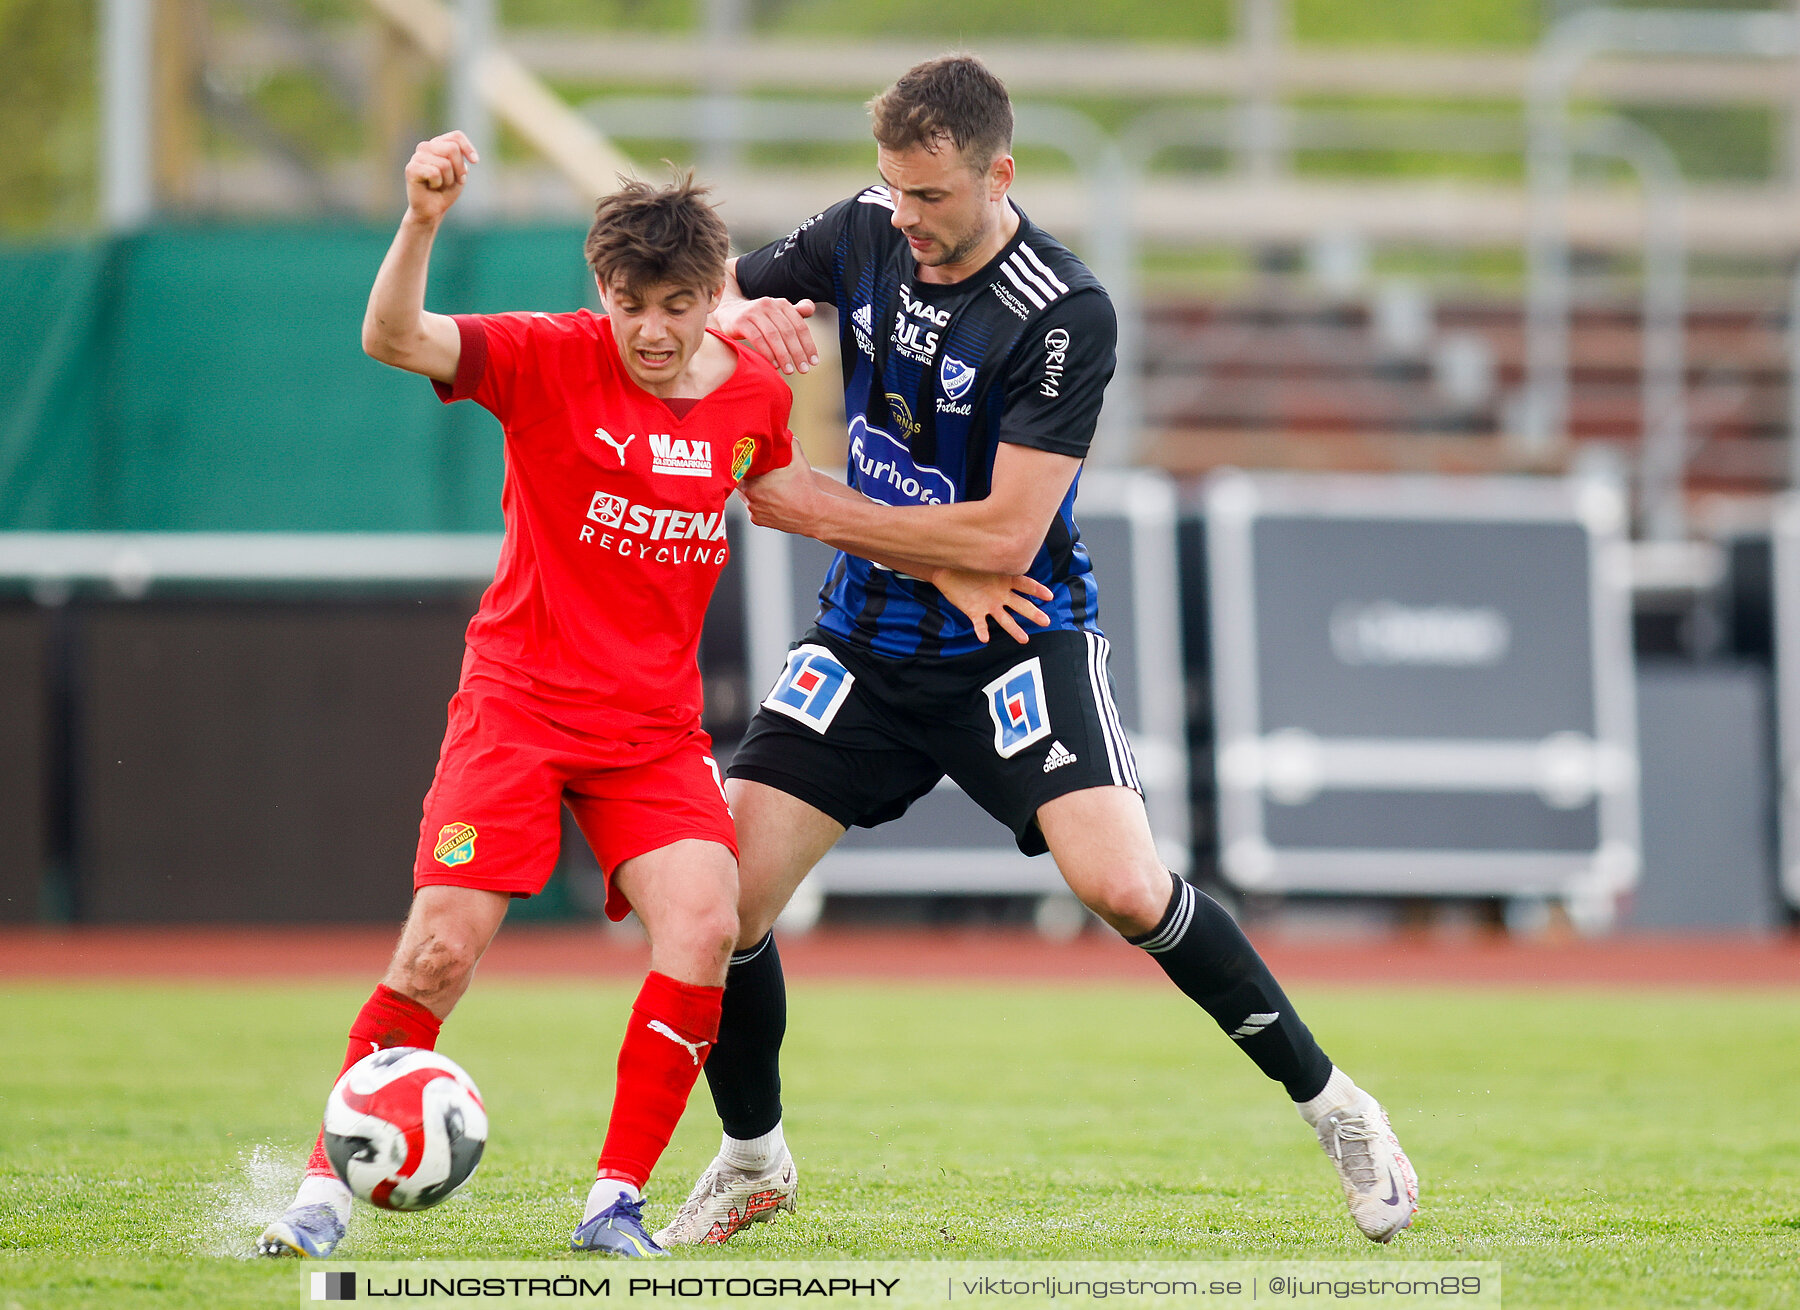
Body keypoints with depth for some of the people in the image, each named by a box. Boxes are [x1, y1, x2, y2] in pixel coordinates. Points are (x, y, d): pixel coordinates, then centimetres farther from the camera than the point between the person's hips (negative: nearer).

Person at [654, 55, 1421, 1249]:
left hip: (1017, 637, -5)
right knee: (721, 893, -7)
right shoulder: (865, 234, -2)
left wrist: (820, 512, -16)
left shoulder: (1065, 317, -20)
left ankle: (1332, 1105, -4)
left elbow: (1005, 535, -23)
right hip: (869, 640, 5)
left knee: (1123, 887, -25)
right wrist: (740, 315, -12)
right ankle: (754, 1162, 18)